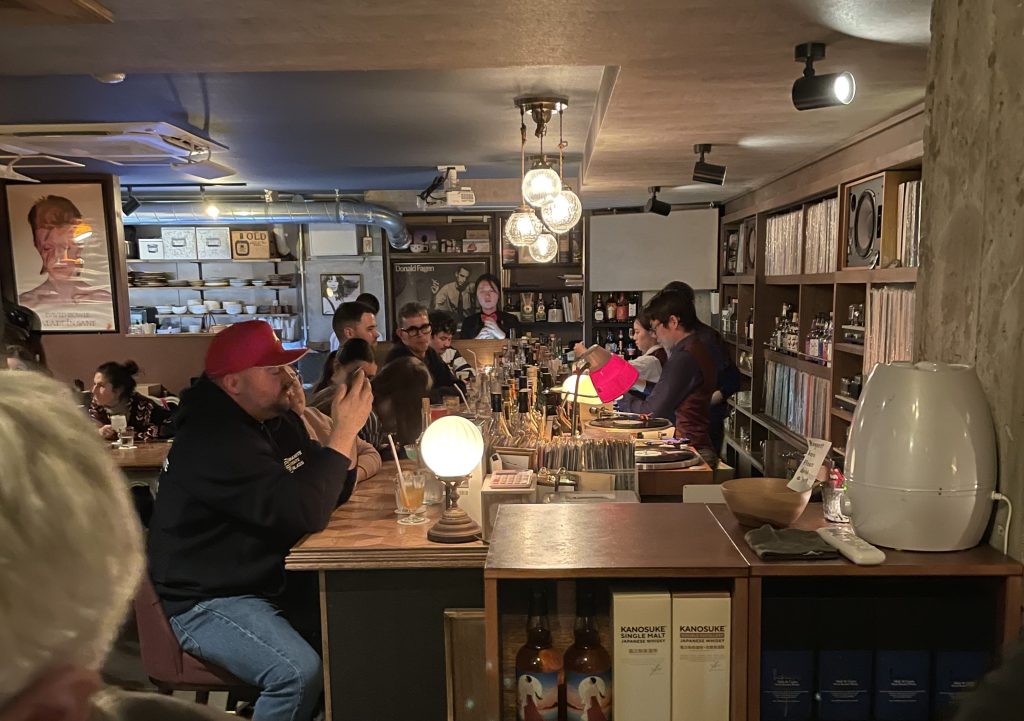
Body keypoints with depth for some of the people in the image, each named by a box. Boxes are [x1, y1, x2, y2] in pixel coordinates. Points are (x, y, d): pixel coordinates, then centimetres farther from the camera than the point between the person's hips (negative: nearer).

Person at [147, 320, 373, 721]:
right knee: (300, 672, -27)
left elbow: (330, 492, 8)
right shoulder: (215, 442, -24)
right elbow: (305, 512, -32)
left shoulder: (278, 422, 5)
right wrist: (343, 432, -25)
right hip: (207, 602, -9)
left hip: (270, 582, 9)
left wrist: (345, 434, -10)